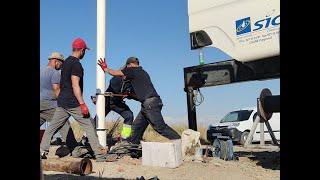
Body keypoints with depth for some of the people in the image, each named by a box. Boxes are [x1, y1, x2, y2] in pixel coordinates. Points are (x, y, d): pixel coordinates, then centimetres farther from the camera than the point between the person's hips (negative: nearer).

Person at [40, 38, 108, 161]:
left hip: (62, 101, 9)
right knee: (88, 126, -3)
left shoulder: (66, 61, 15)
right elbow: (75, 85, -20)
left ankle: (42, 151, 14)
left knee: (52, 127, 12)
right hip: (72, 102, -9)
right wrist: (82, 104, -23)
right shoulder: (76, 64, -13)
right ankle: (99, 154, 0)